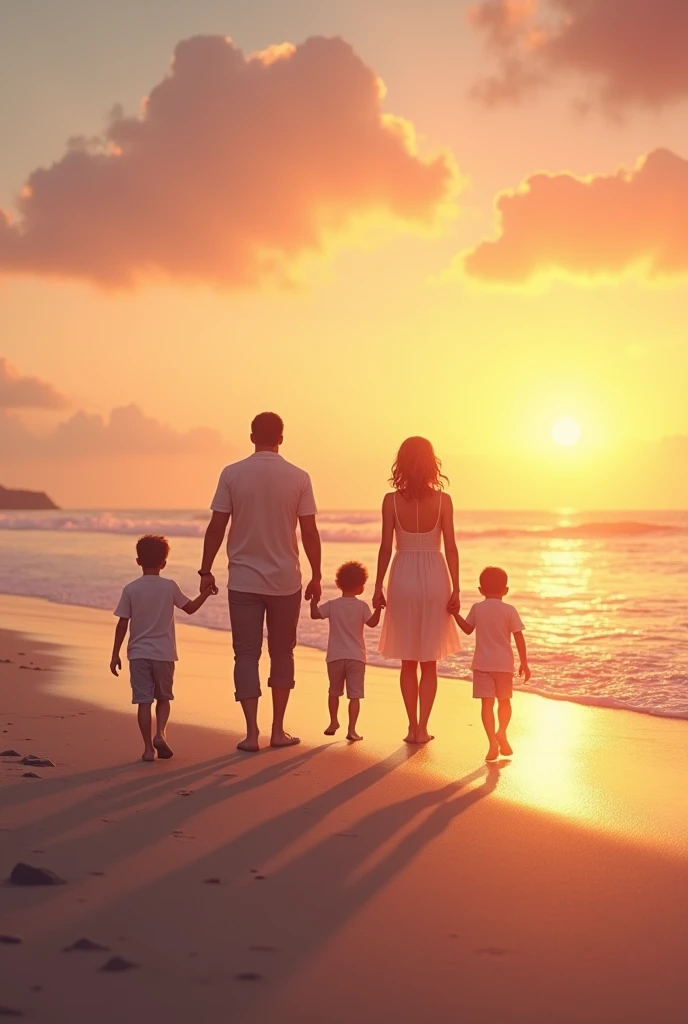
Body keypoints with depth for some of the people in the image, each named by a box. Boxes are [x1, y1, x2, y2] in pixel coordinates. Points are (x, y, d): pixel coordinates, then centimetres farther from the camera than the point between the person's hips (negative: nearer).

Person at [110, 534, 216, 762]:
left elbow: (122, 624, -3)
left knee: (144, 700, 2)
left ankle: (148, 747, 0)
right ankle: (160, 733, -6)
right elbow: (190, 608, 11)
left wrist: (115, 654, 3)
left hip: (138, 654, 0)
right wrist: (205, 593, 27)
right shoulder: (170, 587, -3)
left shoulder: (131, 589, -4)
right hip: (164, 654, 0)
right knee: (163, 698, 16)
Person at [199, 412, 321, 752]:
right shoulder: (299, 478, -3)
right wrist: (316, 577, 7)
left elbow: (216, 527, -4)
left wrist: (206, 570, 6)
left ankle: (252, 733, -3)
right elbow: (310, 533, -2)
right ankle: (278, 730, 18)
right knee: (281, 654, 14)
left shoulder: (232, 474, -3)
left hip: (243, 580, 0)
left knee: (246, 655, 4)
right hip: (285, 582, 1)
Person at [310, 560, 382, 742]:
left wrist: (313, 599, 11)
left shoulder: (332, 605, -3)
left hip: (335, 657, 2)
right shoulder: (362, 606, -6)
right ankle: (351, 729, -8)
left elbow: (315, 614, -1)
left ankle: (334, 722, 29)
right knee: (355, 695, -1)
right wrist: (379, 608, 5)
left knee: (334, 691, 21)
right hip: (356, 657, -2)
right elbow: (372, 623, -1)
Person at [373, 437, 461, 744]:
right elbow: (451, 548, -6)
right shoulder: (442, 500, -6)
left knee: (408, 661, 12)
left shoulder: (392, 500, -6)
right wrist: (455, 589, -1)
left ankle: (413, 727, 12)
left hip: (403, 578, 0)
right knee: (429, 662, 9)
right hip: (434, 578, 0)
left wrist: (378, 587, 4)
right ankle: (422, 728, 6)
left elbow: (386, 548, -4)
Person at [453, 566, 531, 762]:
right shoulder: (510, 610, -5)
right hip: (504, 664, 0)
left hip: (482, 663, 0)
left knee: (487, 703, -1)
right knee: (504, 701, 18)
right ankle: (502, 732, 0)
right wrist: (524, 663, 2)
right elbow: (519, 638, -5)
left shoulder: (477, 609, -2)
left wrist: (455, 613, 22)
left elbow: (468, 629, 11)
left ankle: (493, 742, -9)